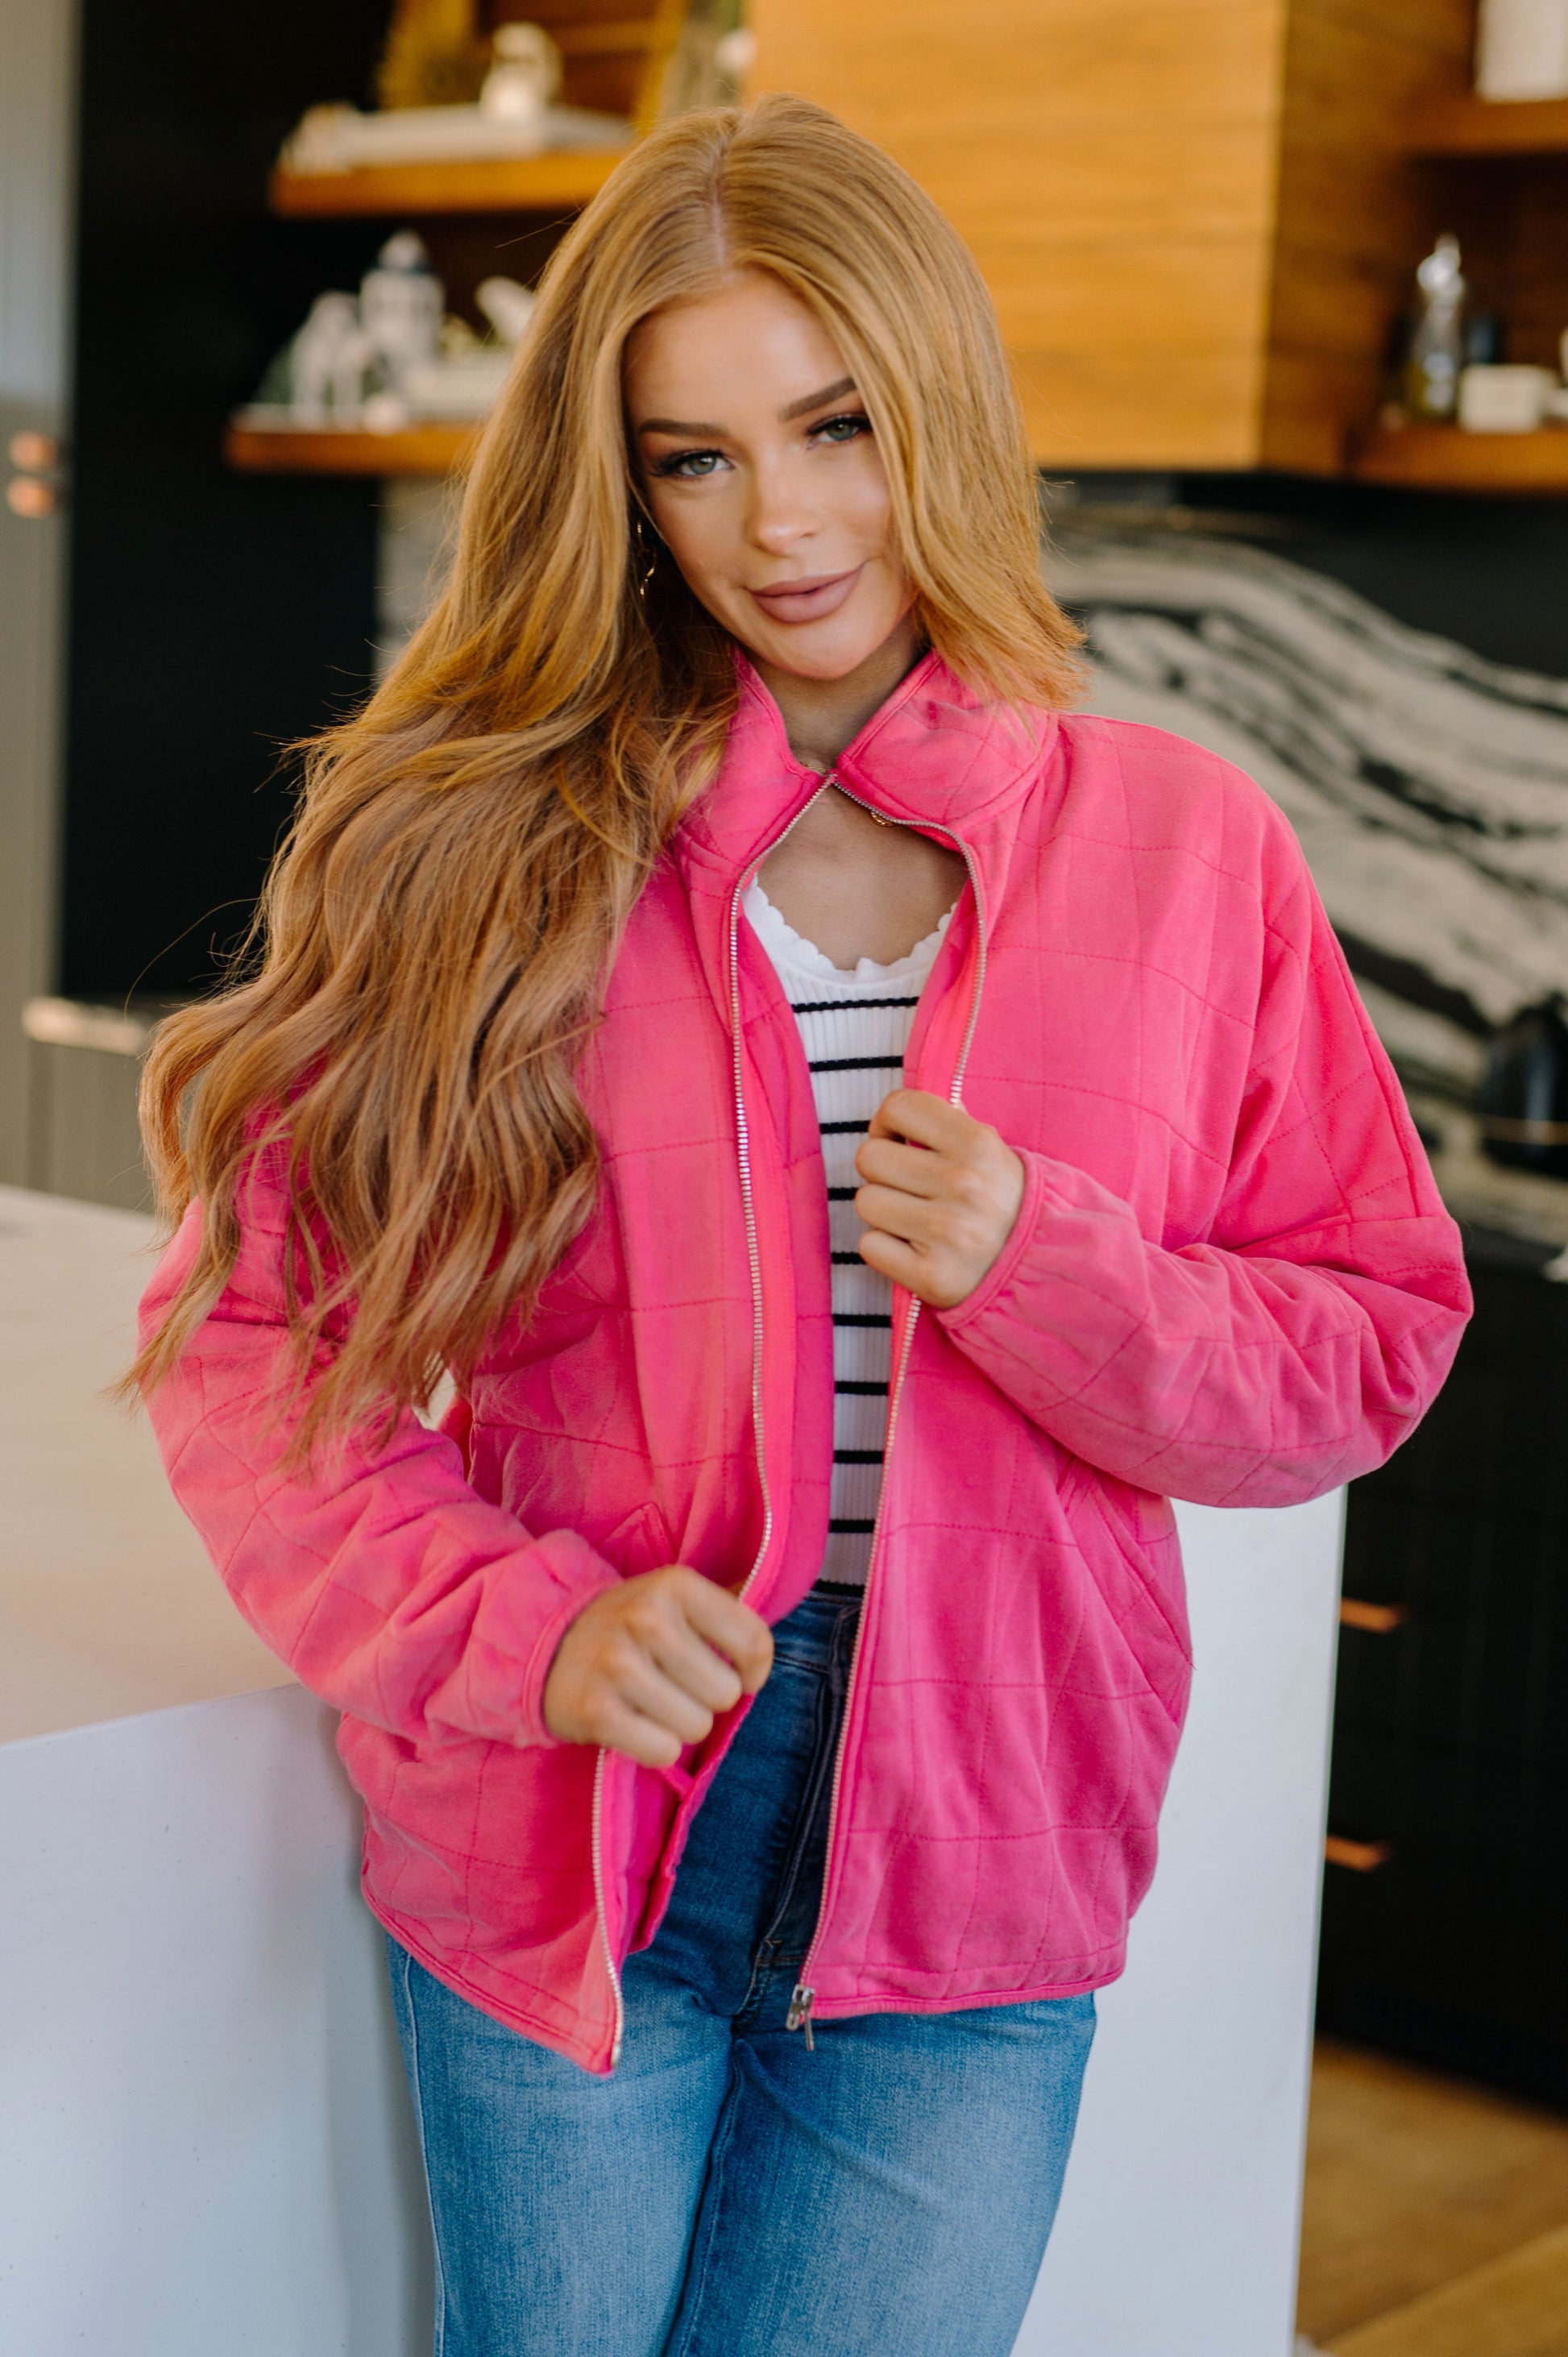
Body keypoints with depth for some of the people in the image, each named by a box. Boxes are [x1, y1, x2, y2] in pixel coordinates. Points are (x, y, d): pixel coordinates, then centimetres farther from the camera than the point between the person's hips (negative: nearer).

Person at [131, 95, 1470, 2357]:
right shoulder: (487, 848, -4)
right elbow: (251, 1323, -3)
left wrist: (1042, 1266, -16)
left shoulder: (1185, 846, -2)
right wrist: (521, 1625, -18)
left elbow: (1370, 1346, 2)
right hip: (568, 1855, 0)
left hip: (974, 1897, 1)